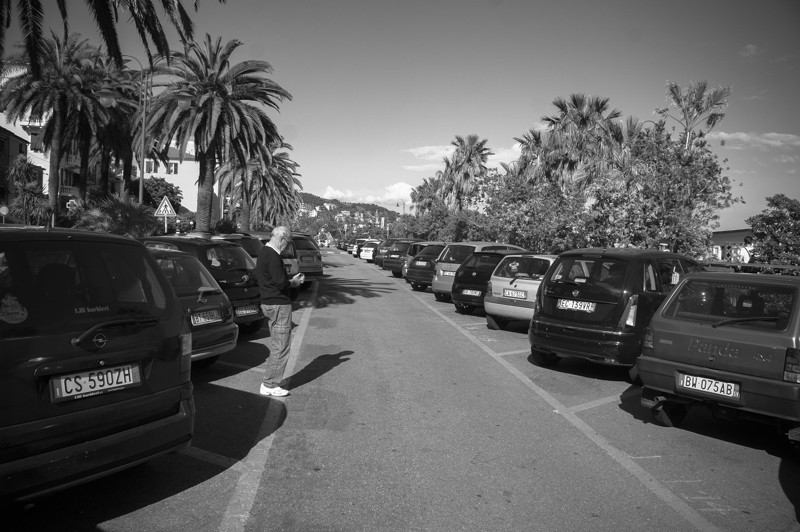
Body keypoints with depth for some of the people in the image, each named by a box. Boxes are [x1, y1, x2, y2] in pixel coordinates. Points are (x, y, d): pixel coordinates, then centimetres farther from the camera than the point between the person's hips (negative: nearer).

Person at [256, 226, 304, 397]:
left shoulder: (263, 252, 14)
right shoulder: (273, 256, -19)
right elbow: (281, 283, -23)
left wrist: (291, 280, 11)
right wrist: (293, 283, -3)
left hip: (269, 304, 11)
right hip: (279, 305, -11)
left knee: (276, 345, 18)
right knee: (281, 346, -3)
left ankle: (270, 383, 23)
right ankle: (269, 385, 3)